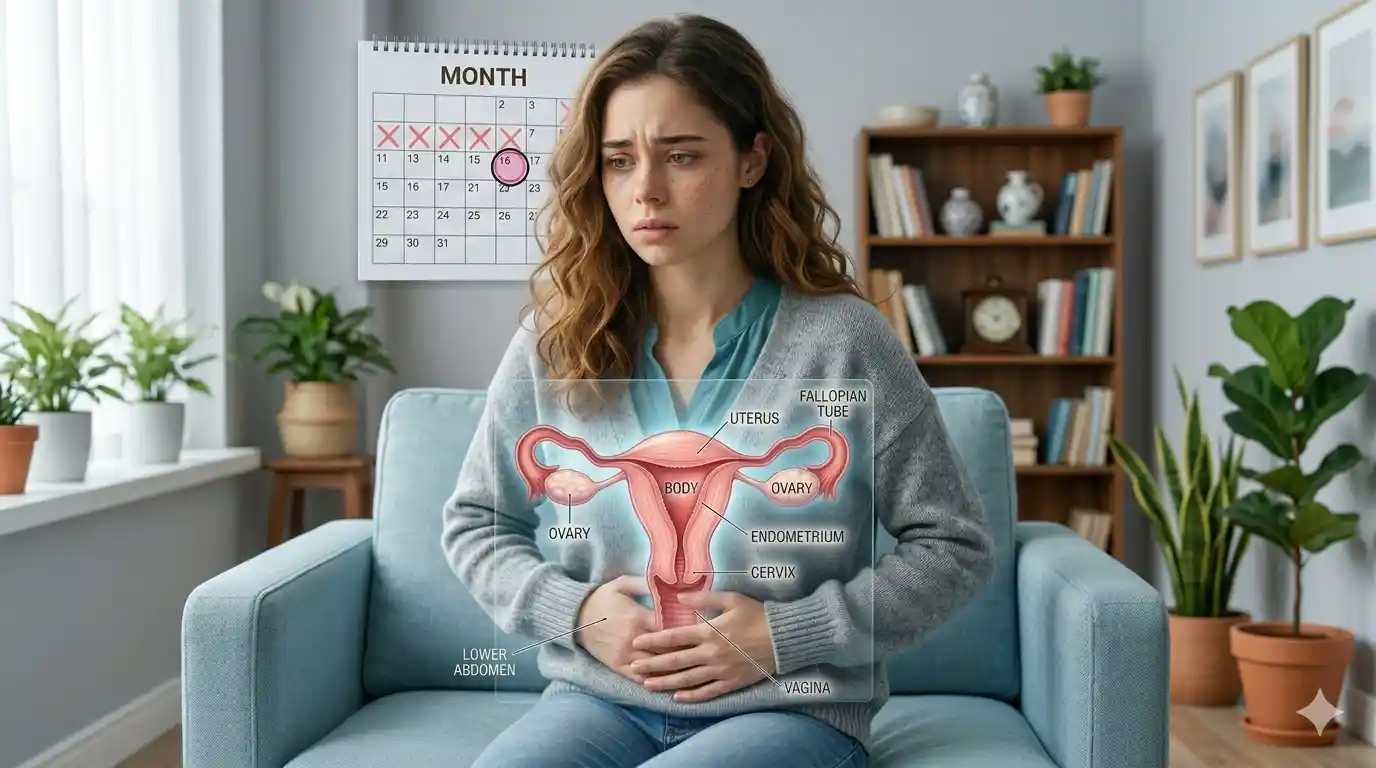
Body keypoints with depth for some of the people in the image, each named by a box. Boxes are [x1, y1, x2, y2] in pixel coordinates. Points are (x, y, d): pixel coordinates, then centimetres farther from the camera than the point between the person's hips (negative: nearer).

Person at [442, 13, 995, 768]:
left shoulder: (839, 340, -8)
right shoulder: (553, 342, 1)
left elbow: (955, 547, -2)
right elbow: (472, 523, 12)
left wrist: (787, 635, -12)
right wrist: (573, 611, -6)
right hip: (600, 700, 2)